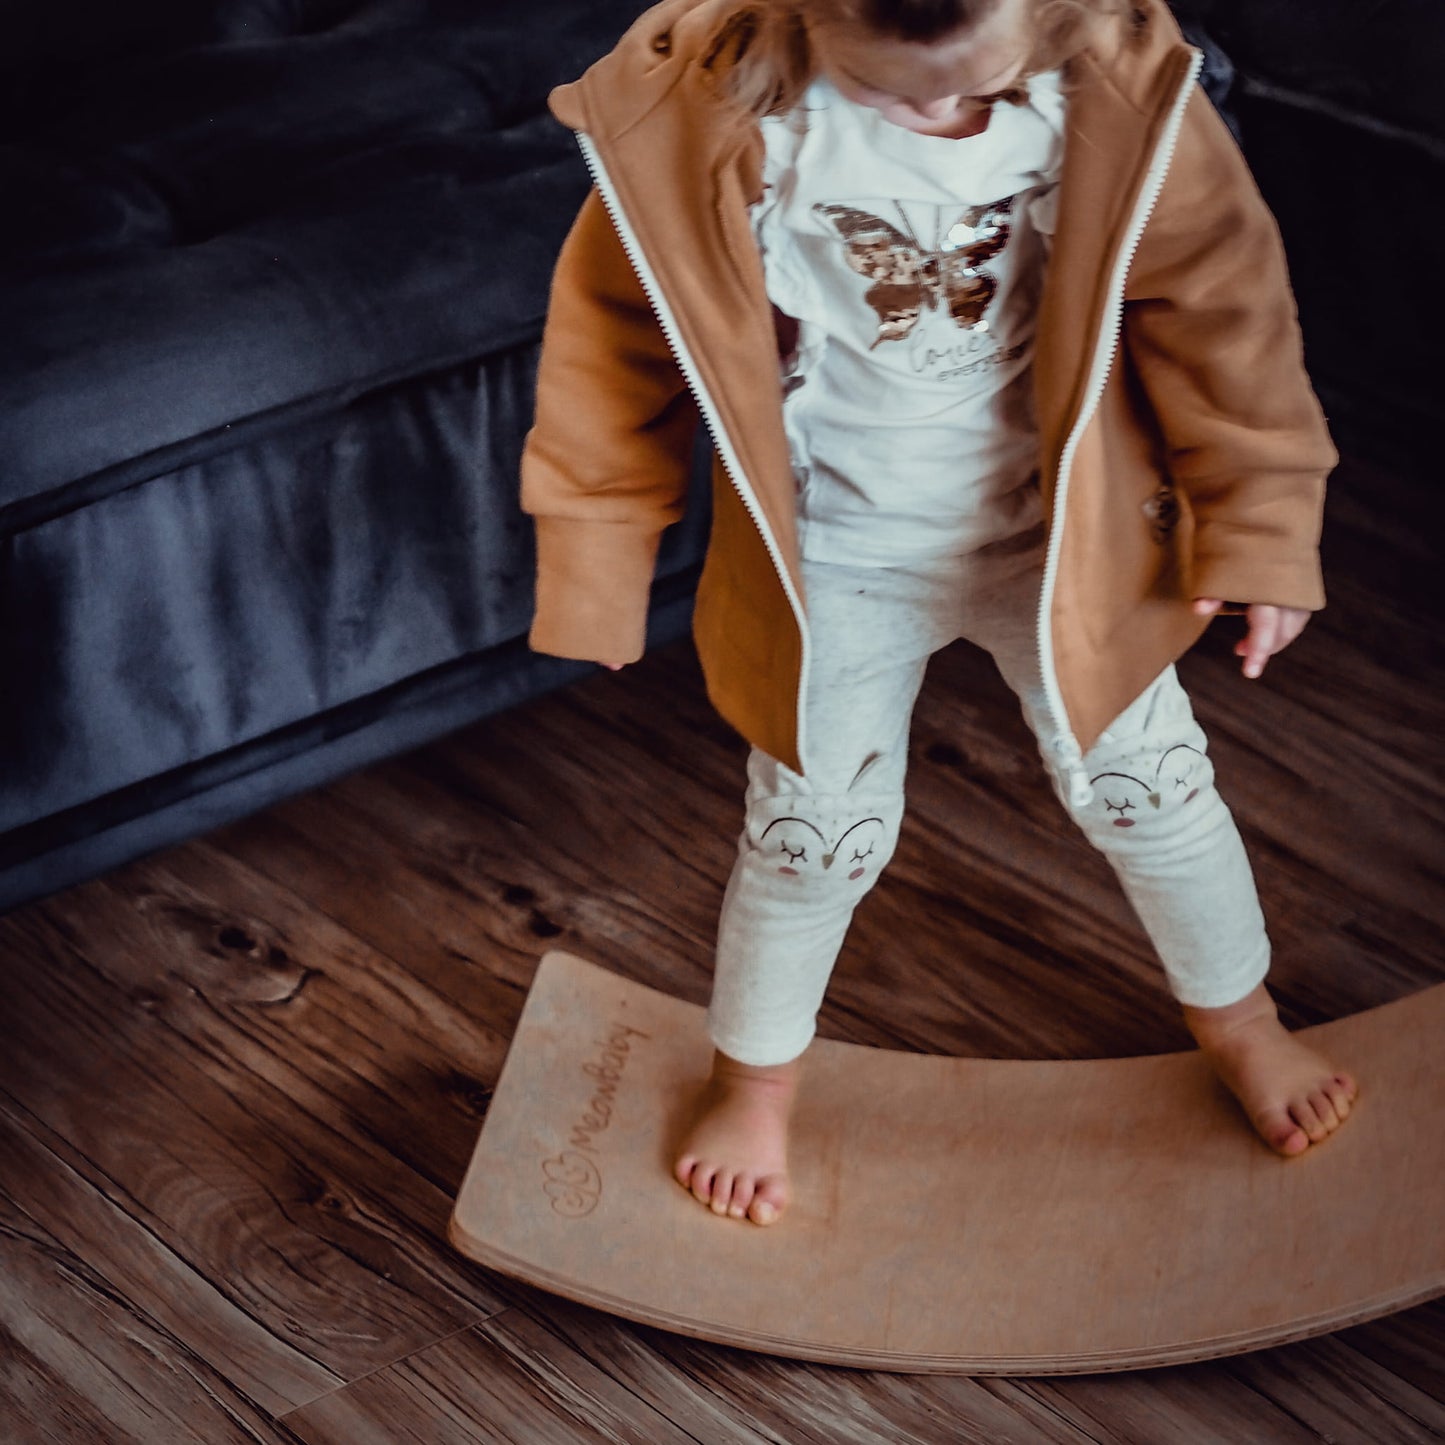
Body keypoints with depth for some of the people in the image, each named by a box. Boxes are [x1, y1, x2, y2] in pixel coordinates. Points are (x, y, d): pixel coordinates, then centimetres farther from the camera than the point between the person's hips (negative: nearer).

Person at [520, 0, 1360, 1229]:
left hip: (1060, 530, 1)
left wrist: (1260, 528, -2)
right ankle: (756, 1072, 44)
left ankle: (1238, 1016, 48)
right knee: (815, 833, 14)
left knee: (1142, 784, 17)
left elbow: (1217, 294, -10)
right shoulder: (703, 107, -28)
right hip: (833, 560, -1)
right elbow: (623, 329, -12)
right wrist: (597, 564, -4)